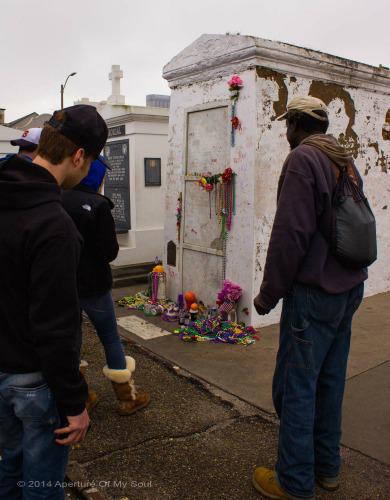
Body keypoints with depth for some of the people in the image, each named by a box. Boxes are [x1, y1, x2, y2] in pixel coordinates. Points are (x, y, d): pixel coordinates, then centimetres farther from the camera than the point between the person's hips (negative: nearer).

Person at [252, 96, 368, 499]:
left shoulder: (302, 159, -13)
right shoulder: (346, 162, 13)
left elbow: (290, 234, -20)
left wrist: (269, 293, -11)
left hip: (313, 293, -9)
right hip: (348, 288, 9)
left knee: (295, 386, 1)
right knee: (329, 379, 17)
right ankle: (327, 467, 31)